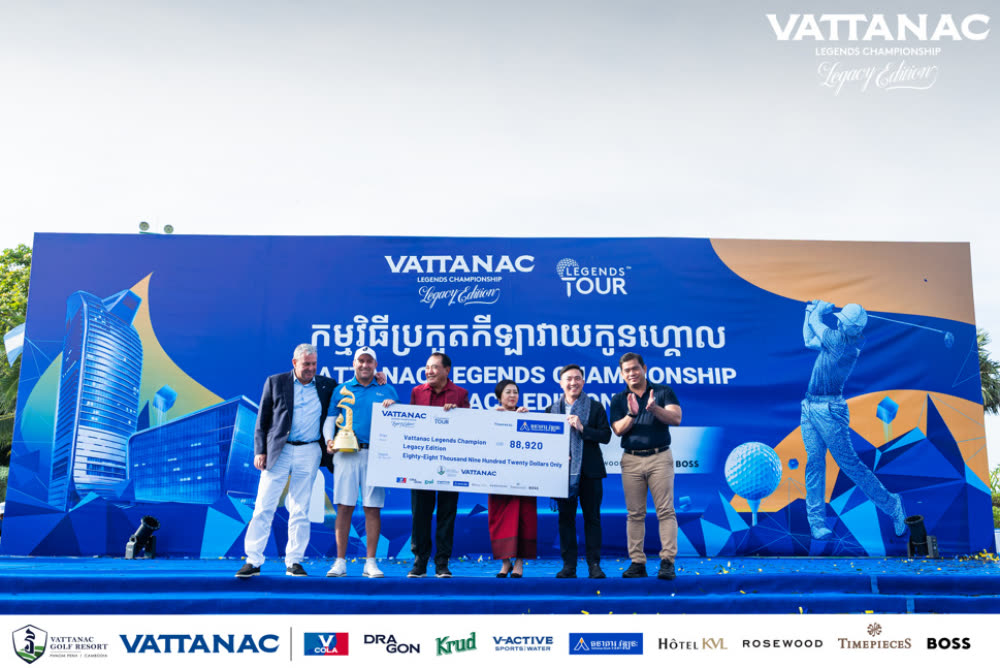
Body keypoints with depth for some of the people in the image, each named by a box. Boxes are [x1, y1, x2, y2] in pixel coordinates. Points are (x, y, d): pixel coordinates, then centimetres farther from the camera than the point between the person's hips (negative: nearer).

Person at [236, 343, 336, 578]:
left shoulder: (327, 385, 10)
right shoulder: (275, 382, 6)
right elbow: (262, 420, 5)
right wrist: (260, 451, -2)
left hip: (309, 453, 1)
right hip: (278, 452, -1)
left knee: (300, 511, 6)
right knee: (264, 507, -1)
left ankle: (294, 561, 14)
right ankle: (253, 561, 6)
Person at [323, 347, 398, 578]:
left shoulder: (387, 391, 12)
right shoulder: (342, 389, 12)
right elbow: (330, 418, 11)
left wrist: (392, 406, -9)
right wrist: (329, 441, -5)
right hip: (346, 453, 0)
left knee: (373, 508, 0)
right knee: (344, 507, -1)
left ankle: (370, 563, 8)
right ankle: (340, 562, 7)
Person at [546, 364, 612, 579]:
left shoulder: (596, 407, 4)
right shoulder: (552, 409, 10)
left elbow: (606, 436, -5)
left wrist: (582, 428, -15)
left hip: (589, 471, -2)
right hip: (564, 470, 2)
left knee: (592, 517, 3)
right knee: (565, 517, 5)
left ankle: (594, 564, 10)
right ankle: (568, 565, 12)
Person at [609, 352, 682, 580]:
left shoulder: (663, 392, 6)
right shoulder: (618, 399, 11)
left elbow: (676, 418, -8)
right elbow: (618, 430, -2)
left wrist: (654, 409, -25)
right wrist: (631, 415, -21)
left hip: (659, 457, -2)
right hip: (631, 460, 2)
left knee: (666, 510, -5)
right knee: (635, 514, 3)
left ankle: (667, 561, -5)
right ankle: (637, 562, 7)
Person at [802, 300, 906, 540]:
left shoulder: (845, 341, -16)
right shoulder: (836, 339, 9)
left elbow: (816, 322, -6)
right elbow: (809, 342, 24)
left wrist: (821, 308, 13)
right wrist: (810, 311, 24)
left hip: (829, 409, -8)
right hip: (809, 407, 8)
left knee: (849, 462, -3)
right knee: (814, 462, 4)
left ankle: (890, 504, 14)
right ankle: (816, 521, 5)